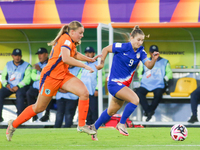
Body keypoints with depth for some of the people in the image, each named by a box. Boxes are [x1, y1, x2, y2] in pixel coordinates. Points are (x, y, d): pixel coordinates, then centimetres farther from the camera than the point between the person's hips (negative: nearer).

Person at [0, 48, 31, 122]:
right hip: (9, 87, 4)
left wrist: (18, 86, -21)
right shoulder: (8, 65, 14)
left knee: (19, 94, -37)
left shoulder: (26, 66, 1)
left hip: (21, 87, -4)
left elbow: (27, 79, -9)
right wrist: (6, 84, -10)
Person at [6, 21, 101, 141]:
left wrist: (90, 59, 20)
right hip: (51, 76, -8)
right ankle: (13, 125, 22)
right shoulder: (66, 39, -19)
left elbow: (75, 54, 30)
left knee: (84, 93, -13)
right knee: (39, 107, 4)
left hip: (63, 75, 8)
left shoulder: (70, 41, 9)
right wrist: (85, 66, -32)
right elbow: (66, 58, -35)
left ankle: (81, 125, -5)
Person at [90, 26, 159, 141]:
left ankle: (94, 128, 39)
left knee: (111, 111, 19)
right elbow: (106, 49, -3)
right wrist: (102, 63, 1)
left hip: (124, 85, 7)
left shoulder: (141, 51, -1)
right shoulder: (122, 47, -16)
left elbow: (149, 65, -10)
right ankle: (121, 124, -10)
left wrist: (154, 59, -29)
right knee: (135, 99, -26)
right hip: (114, 83, -7)